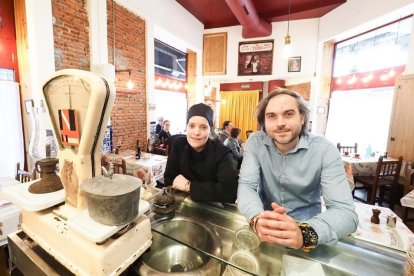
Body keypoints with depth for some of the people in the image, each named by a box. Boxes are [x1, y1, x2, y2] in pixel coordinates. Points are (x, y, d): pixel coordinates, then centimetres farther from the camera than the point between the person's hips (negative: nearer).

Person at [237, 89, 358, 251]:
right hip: (265, 227, 0)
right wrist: (257, 219, -37)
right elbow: (246, 186, -16)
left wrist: (305, 233, -40)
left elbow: (345, 211, -20)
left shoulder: (325, 150, -14)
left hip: (306, 225, 1)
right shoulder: (255, 143, -10)